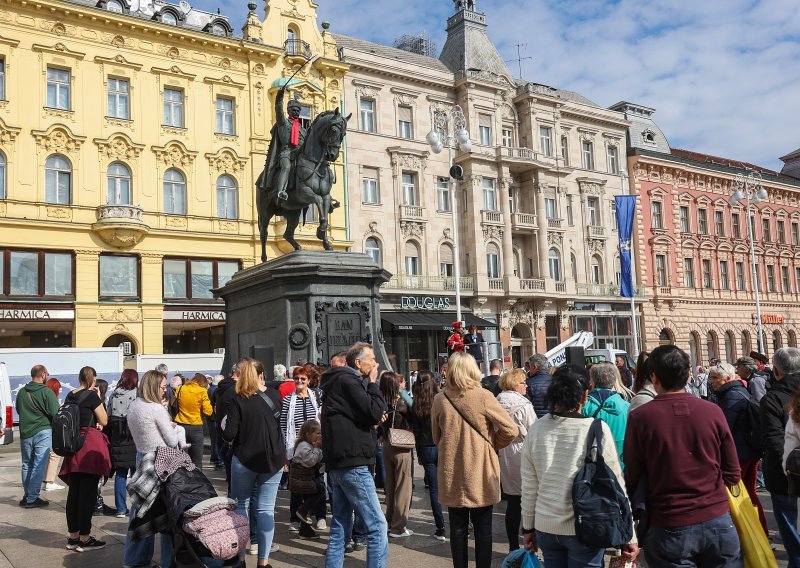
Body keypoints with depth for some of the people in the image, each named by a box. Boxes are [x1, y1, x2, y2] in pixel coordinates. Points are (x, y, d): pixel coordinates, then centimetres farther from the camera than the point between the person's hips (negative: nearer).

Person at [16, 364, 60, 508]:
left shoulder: (21, 392, 5)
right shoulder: (47, 392, -13)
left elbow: (18, 410, 18)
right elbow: (55, 413, -15)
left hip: (25, 433, 6)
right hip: (43, 432, -6)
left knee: (27, 465, 16)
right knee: (39, 465, -1)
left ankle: (27, 496, 23)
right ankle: (32, 498, -1)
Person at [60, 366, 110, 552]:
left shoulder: (70, 396, 11)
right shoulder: (92, 396, -10)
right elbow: (104, 421, -4)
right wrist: (99, 398, 1)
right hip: (90, 444, -8)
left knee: (74, 491, 12)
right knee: (88, 492, -3)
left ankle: (73, 536, 19)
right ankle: (84, 539, 1)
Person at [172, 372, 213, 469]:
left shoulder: (180, 389, 3)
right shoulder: (202, 391, -8)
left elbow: (174, 405, 13)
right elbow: (208, 411, -10)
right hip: (195, 427, -4)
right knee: (196, 462, 4)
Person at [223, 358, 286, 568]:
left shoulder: (237, 400, -11)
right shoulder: (274, 395, 0)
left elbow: (229, 435, -15)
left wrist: (227, 433, 7)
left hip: (245, 459, -2)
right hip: (274, 459, 2)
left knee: (240, 507, 13)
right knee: (266, 509, 5)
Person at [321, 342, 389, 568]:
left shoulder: (339, 380, 18)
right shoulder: (348, 381, -13)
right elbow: (376, 413, -17)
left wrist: (372, 421, 5)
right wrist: (373, 384, -5)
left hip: (338, 463, 10)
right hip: (352, 464, -10)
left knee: (340, 526, 12)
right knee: (377, 526, -6)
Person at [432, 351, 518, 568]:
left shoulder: (440, 400, -4)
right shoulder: (483, 397, -12)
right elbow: (510, 430, -11)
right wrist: (492, 445, 5)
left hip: (451, 474, 2)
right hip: (480, 473, -2)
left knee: (457, 528, 13)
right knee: (483, 528, 9)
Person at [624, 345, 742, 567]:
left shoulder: (640, 417, -12)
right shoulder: (713, 411, -6)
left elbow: (632, 478, -6)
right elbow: (733, 475, 1)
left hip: (669, 529, -2)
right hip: (717, 521, 2)